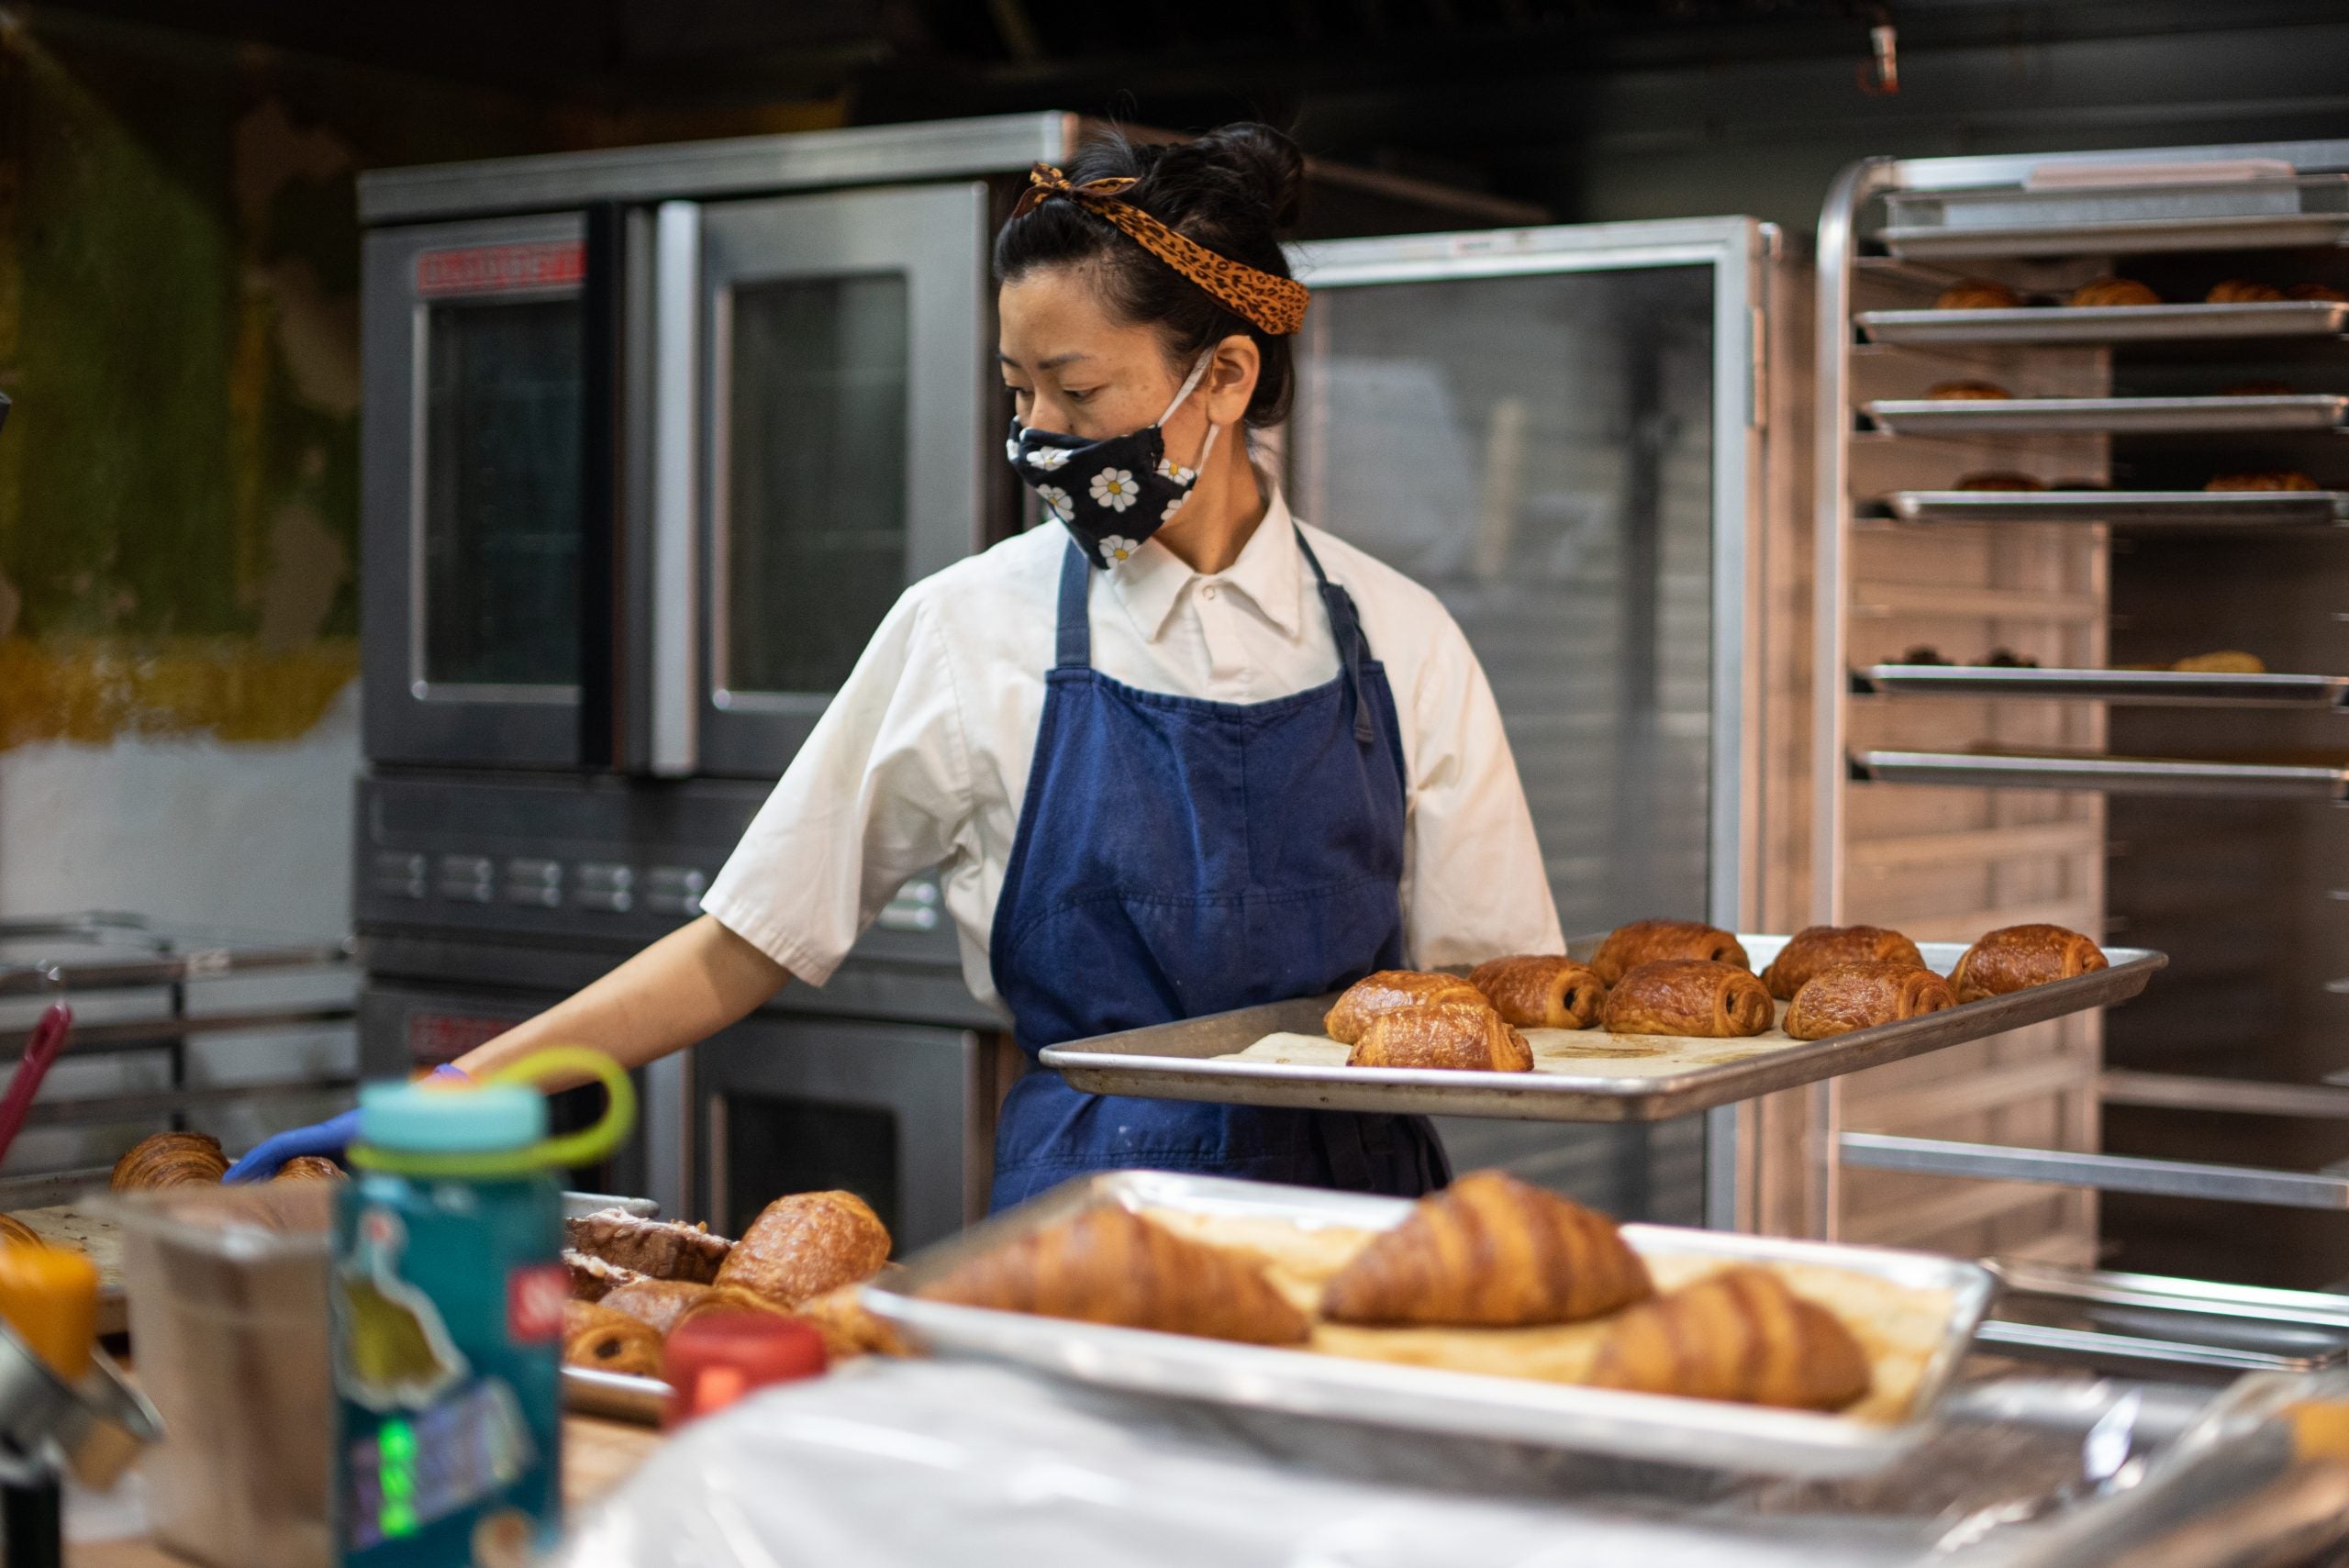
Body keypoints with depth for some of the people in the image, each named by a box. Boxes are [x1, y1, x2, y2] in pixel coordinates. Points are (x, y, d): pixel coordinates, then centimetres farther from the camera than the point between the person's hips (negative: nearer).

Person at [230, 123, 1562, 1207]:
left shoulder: (1394, 636, 1)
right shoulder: (972, 632, -1)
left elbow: (1505, 998, 7)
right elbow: (740, 951, 3)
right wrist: (427, 1110, -3)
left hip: (1353, 1213, 1)